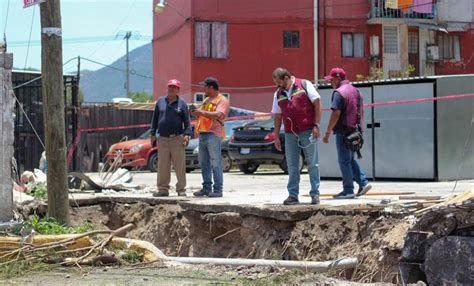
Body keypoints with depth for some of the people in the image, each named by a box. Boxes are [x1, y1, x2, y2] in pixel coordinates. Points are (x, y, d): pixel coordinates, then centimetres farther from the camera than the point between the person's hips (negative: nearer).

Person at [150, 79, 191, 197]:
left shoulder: (181, 103, 5)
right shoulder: (160, 101, 12)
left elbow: (187, 121, 3)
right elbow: (155, 119, 16)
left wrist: (187, 134, -9)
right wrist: (153, 134, 10)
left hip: (177, 138, -2)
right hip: (162, 139, 2)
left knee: (180, 165, -4)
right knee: (162, 166, 2)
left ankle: (181, 189, 1)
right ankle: (163, 189, 7)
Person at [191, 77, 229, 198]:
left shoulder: (222, 100, -3)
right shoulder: (206, 100, 23)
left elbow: (218, 115, -18)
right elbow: (202, 115, 27)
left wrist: (202, 112, -22)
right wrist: (196, 113, 5)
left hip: (213, 134, -8)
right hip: (203, 134, 8)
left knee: (215, 163, -8)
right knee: (204, 163, 8)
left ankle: (218, 190, -8)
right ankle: (207, 188, 14)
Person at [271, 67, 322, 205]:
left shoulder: (304, 85, -3)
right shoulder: (278, 94, 12)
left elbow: (317, 103, -5)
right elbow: (277, 116, 15)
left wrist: (316, 125, -11)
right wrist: (276, 137, 11)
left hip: (307, 131, -5)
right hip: (290, 134, 5)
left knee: (312, 164, 0)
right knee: (292, 166, 6)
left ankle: (315, 194, 5)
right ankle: (293, 195, 11)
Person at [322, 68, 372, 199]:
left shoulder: (339, 92, -13)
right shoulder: (355, 91, 15)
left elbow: (336, 114, -21)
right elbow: (361, 112, 20)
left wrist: (327, 132, -18)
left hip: (344, 131, -9)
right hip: (355, 130, 9)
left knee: (344, 161, -2)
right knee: (351, 159, 18)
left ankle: (348, 190, 0)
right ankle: (363, 183, 7)